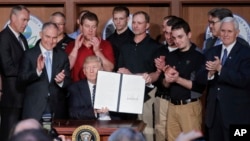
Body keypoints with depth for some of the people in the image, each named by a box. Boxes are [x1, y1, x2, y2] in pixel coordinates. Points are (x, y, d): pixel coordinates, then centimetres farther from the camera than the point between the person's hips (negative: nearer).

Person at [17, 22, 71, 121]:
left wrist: (61, 81, -14)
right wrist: (37, 70, -23)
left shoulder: (62, 56, 10)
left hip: (57, 110, 3)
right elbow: (21, 80, -7)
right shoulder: (29, 54, 0)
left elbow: (68, 82, 9)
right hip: (34, 110, -3)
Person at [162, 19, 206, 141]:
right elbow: (164, 84, 14)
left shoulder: (199, 56, -8)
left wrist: (178, 79, -19)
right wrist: (167, 79, -8)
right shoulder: (171, 56, 11)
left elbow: (200, 86, -12)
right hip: (172, 105, 6)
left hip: (190, 106, -6)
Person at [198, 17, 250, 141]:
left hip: (236, 113, -5)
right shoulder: (212, 52, 10)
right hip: (214, 110, 5)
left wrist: (220, 69, -23)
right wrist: (210, 73, -18)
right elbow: (201, 79, 4)